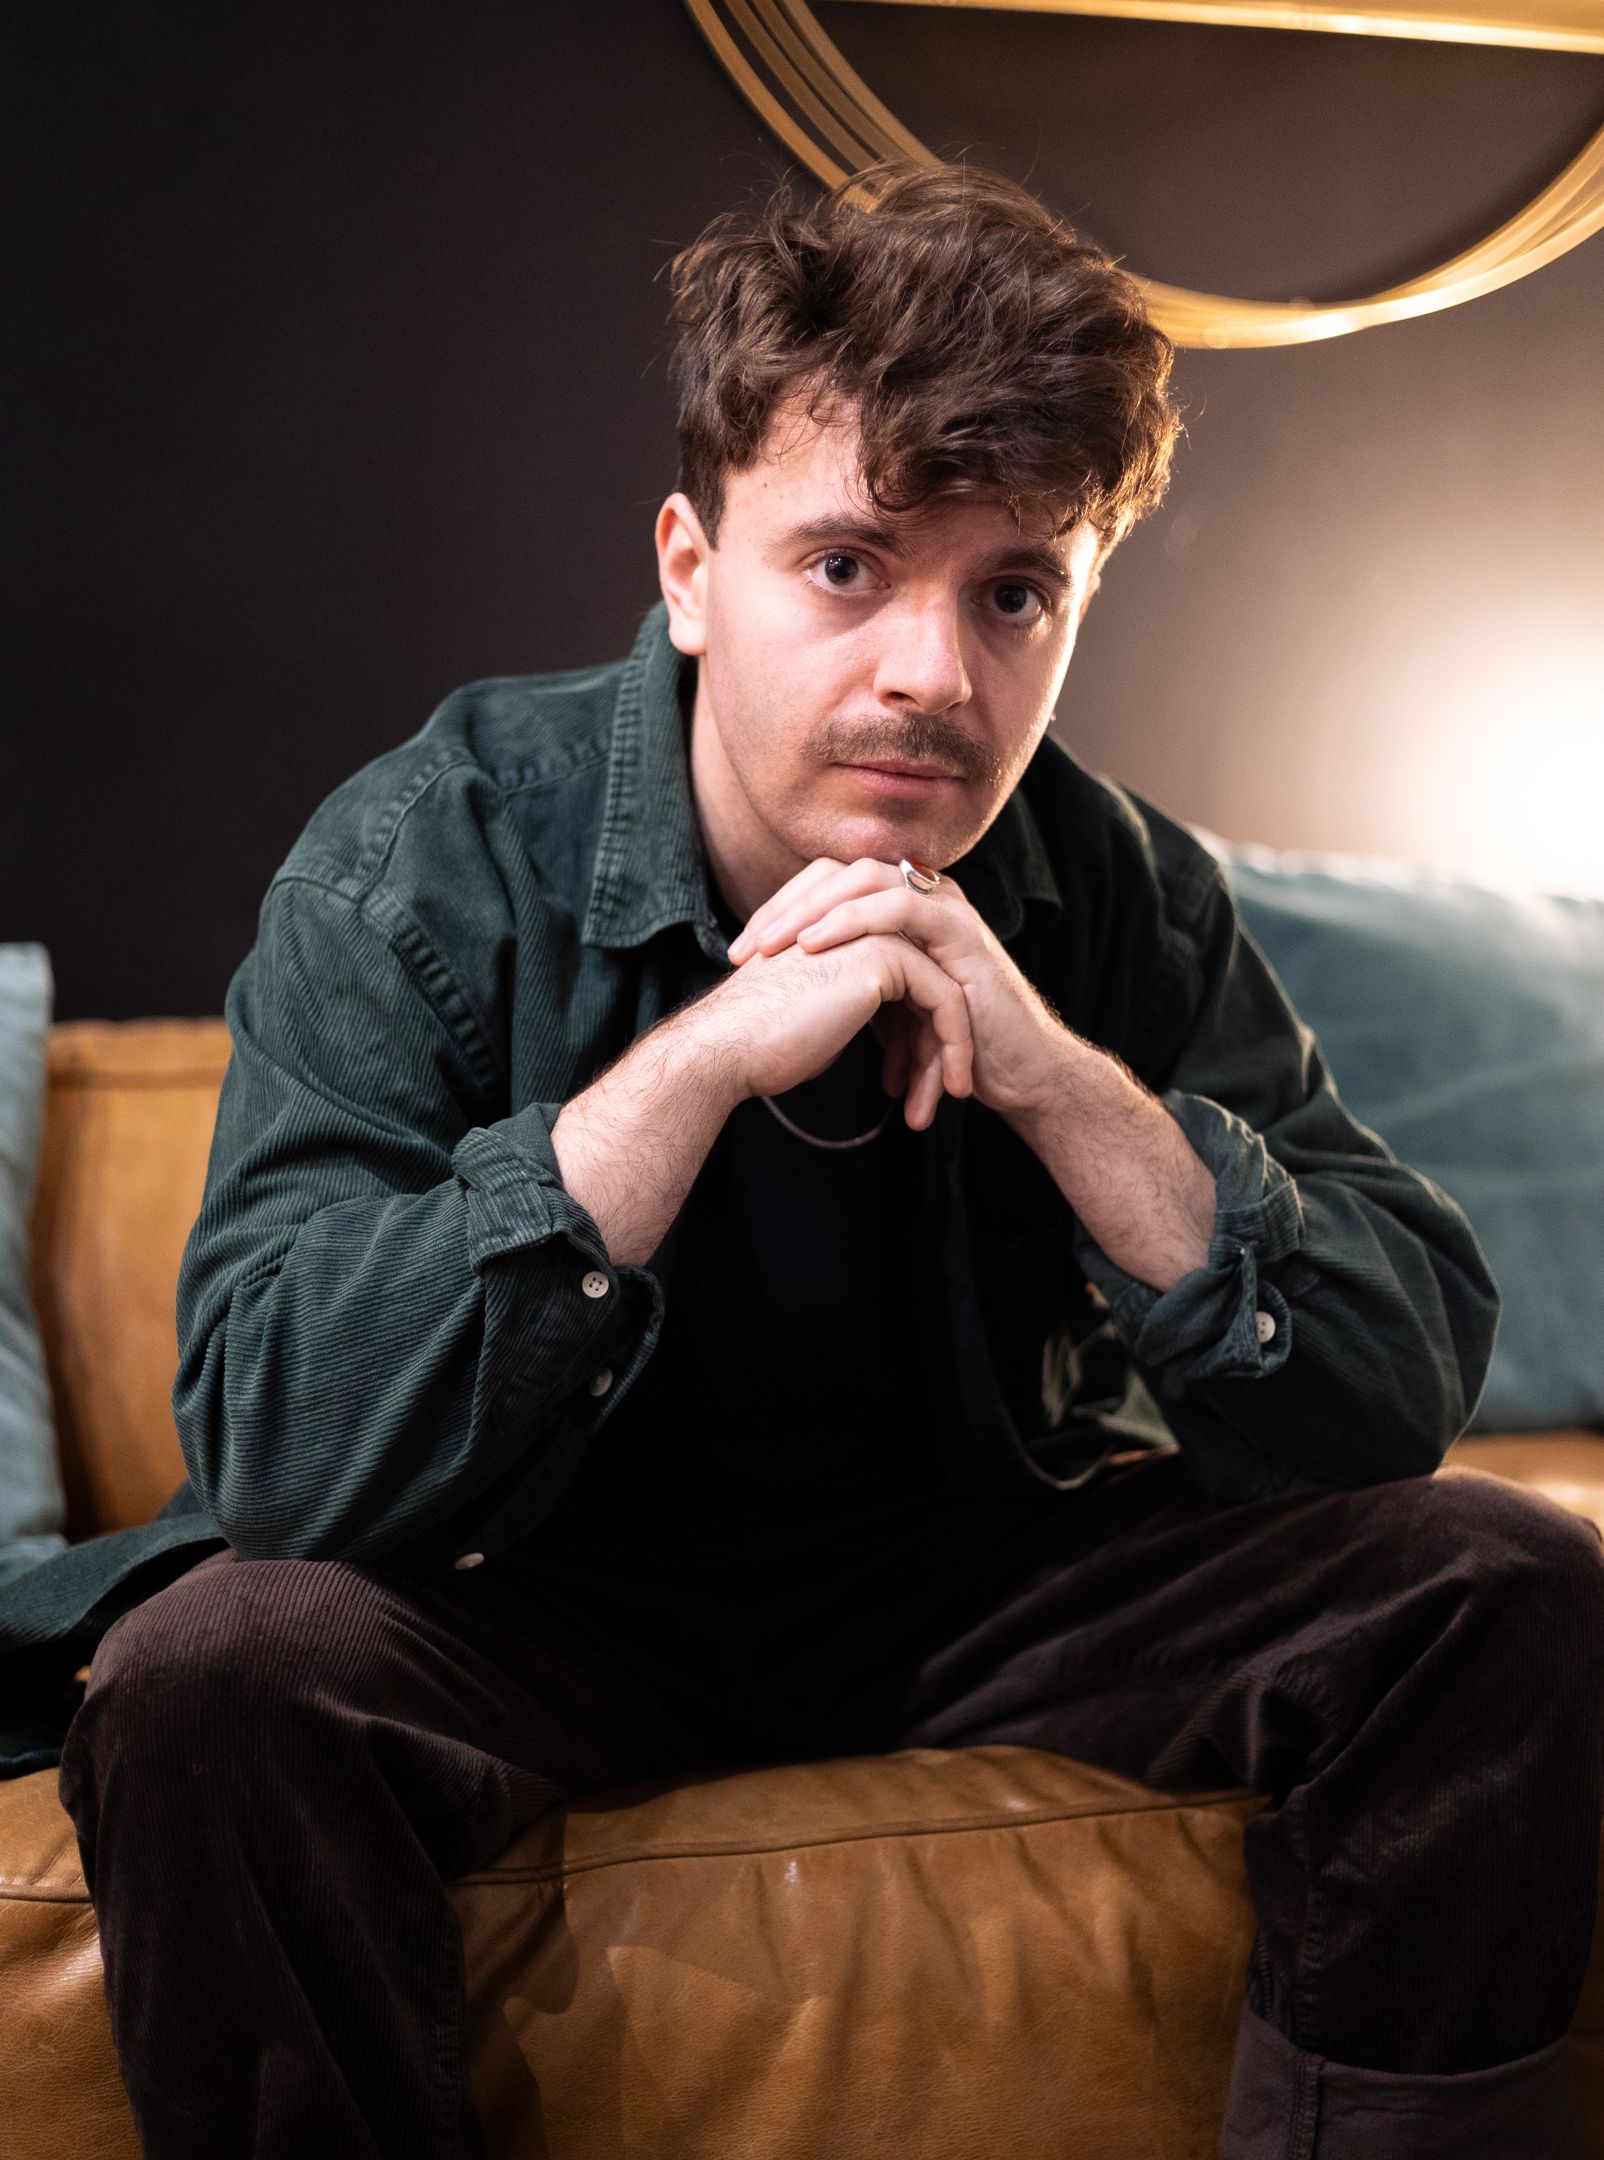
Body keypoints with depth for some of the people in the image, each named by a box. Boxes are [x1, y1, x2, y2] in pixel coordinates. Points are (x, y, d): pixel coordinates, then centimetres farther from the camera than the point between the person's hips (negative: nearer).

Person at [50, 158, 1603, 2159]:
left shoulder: (1120, 891, -8)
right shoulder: (423, 863, -17)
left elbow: (1404, 1386, -13)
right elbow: (274, 1446, -28)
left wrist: (1066, 1083, -28)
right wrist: (696, 1061, -35)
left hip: (984, 1577, 3)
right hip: (546, 1605, -2)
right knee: (208, 1674, -32)